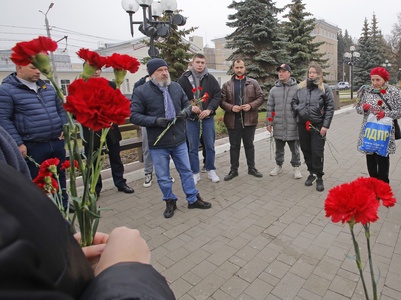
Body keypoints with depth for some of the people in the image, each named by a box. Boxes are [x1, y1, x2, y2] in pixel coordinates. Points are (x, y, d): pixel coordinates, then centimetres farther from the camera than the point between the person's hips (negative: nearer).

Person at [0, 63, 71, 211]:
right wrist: (18, 143, -16)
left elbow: (60, 109, 20)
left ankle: (63, 204, 35)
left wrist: (64, 129, 8)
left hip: (56, 142, 6)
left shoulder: (47, 87, 12)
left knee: (60, 175, 18)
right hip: (32, 147, -6)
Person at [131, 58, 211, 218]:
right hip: (158, 144, -3)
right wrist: (155, 120, -22)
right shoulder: (141, 91, -10)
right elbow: (134, 116, -9)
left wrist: (185, 112, -10)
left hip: (179, 140, 3)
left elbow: (187, 104, 14)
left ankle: (193, 199, 34)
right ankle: (170, 202, 34)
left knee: (186, 171, 16)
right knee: (163, 177, 10)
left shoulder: (176, 87, 2)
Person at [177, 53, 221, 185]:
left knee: (210, 145, 9)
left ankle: (211, 170, 25)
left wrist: (209, 109, -14)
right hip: (191, 117, -1)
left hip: (208, 116, 1)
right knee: (193, 147, 6)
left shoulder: (210, 78, 2)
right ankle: (195, 173, 20)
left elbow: (217, 96, -1)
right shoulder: (184, 79, -1)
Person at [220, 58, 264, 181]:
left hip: (249, 119, 0)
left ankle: (251, 168, 26)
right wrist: (231, 107, -17)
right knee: (234, 146, 9)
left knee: (249, 145, 12)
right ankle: (233, 170, 20)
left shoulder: (253, 83, 5)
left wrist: (251, 105, -15)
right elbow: (222, 101, 2)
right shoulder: (227, 85, 5)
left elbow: (260, 98, 3)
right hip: (233, 120, 0)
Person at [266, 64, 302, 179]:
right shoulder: (274, 89, 5)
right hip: (278, 126, 3)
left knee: (295, 149, 10)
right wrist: (269, 122, 5)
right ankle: (278, 166, 33)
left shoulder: (297, 88, -4)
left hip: (293, 126, -3)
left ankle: (296, 167, 26)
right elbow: (270, 107, 8)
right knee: (279, 149, 16)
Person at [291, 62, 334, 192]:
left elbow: (330, 108, -3)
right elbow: (294, 101, 16)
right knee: (306, 150, 11)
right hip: (302, 125, 4)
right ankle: (312, 173, 29)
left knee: (317, 152, -2)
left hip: (318, 126, -3)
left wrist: (325, 125, -10)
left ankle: (319, 177, 14)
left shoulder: (325, 88, 0)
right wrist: (298, 109, -7)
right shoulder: (301, 87, 9)